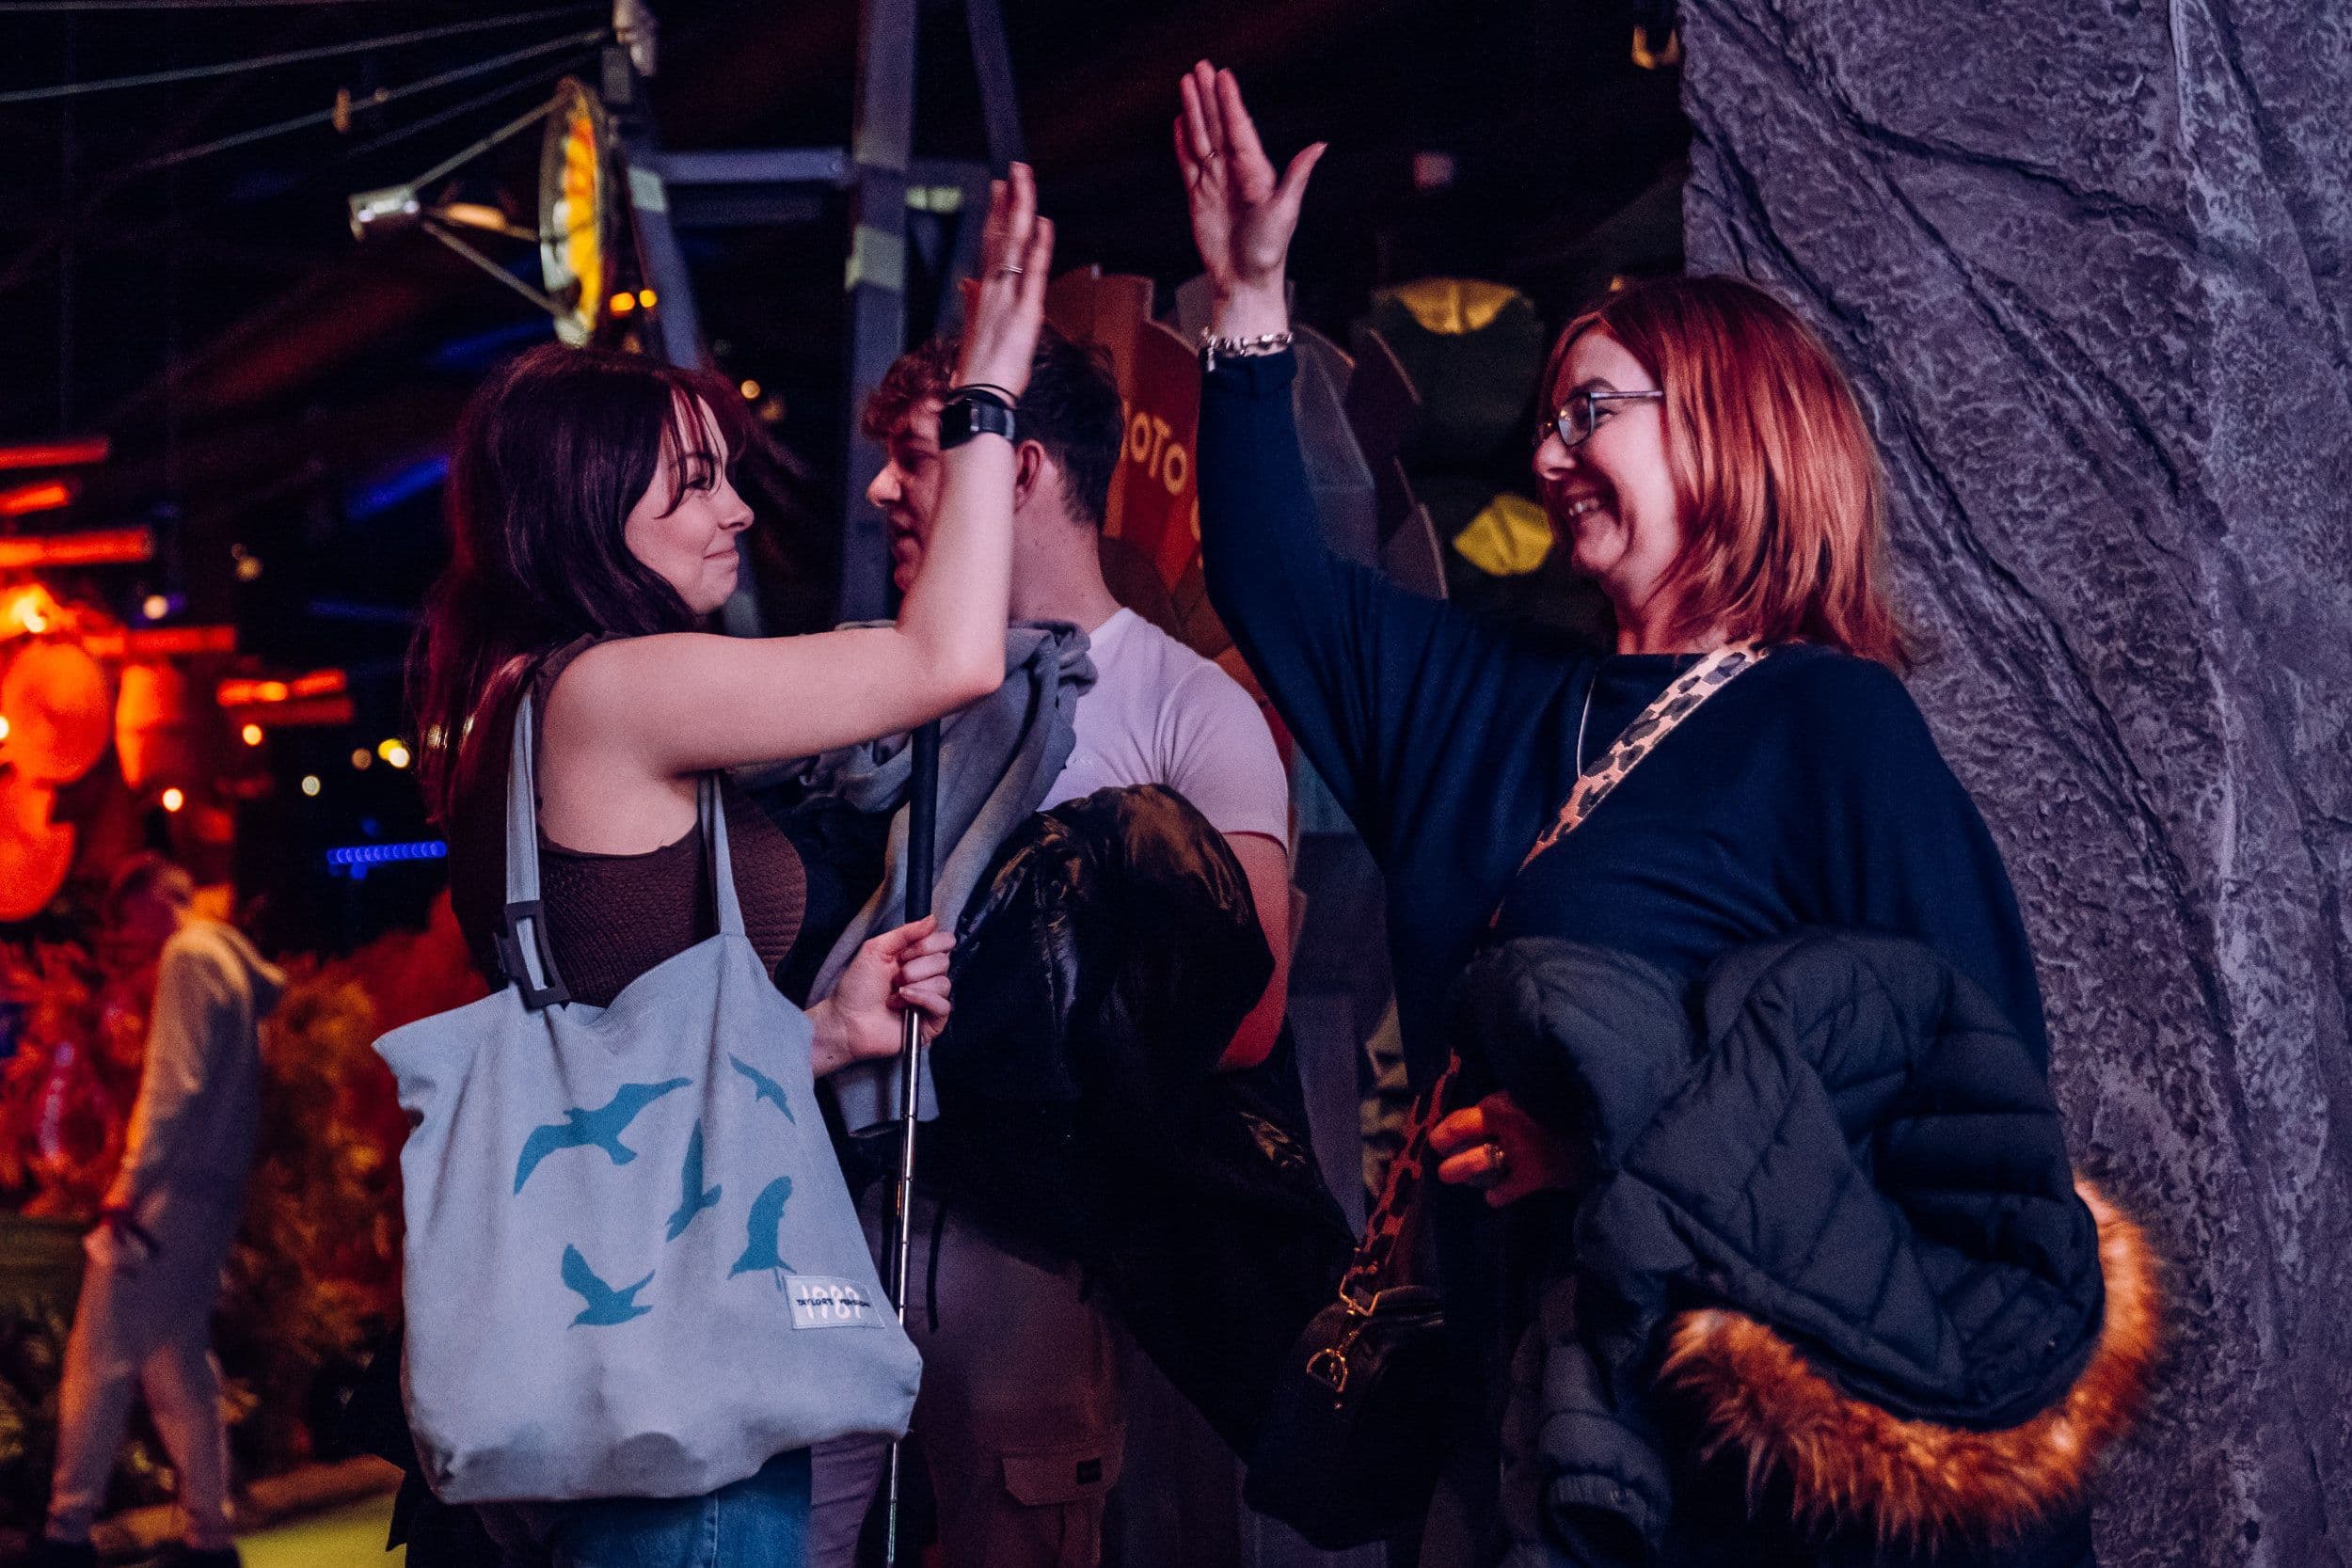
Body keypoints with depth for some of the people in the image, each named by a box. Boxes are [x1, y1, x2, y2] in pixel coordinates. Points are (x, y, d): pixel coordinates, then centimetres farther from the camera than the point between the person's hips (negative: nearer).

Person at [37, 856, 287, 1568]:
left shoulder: (188, 955, -8)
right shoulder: (233, 959, 19)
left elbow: (176, 1083, -18)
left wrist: (133, 1180, -21)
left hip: (171, 1191, -9)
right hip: (214, 1195, 9)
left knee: (99, 1360, -7)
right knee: (179, 1366, 12)